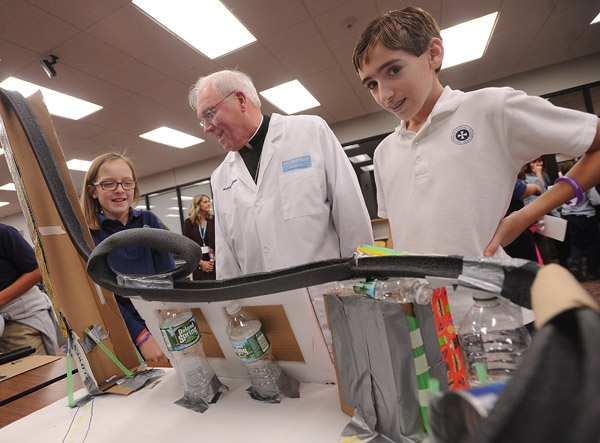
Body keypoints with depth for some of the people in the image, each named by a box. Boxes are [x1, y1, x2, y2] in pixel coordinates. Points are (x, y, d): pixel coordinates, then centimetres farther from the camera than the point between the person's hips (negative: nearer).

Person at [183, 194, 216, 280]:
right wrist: (201, 262, -8)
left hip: (214, 262, 0)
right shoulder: (188, 222, 4)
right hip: (198, 263, 0)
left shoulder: (213, 220, 5)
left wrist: (214, 260, -11)